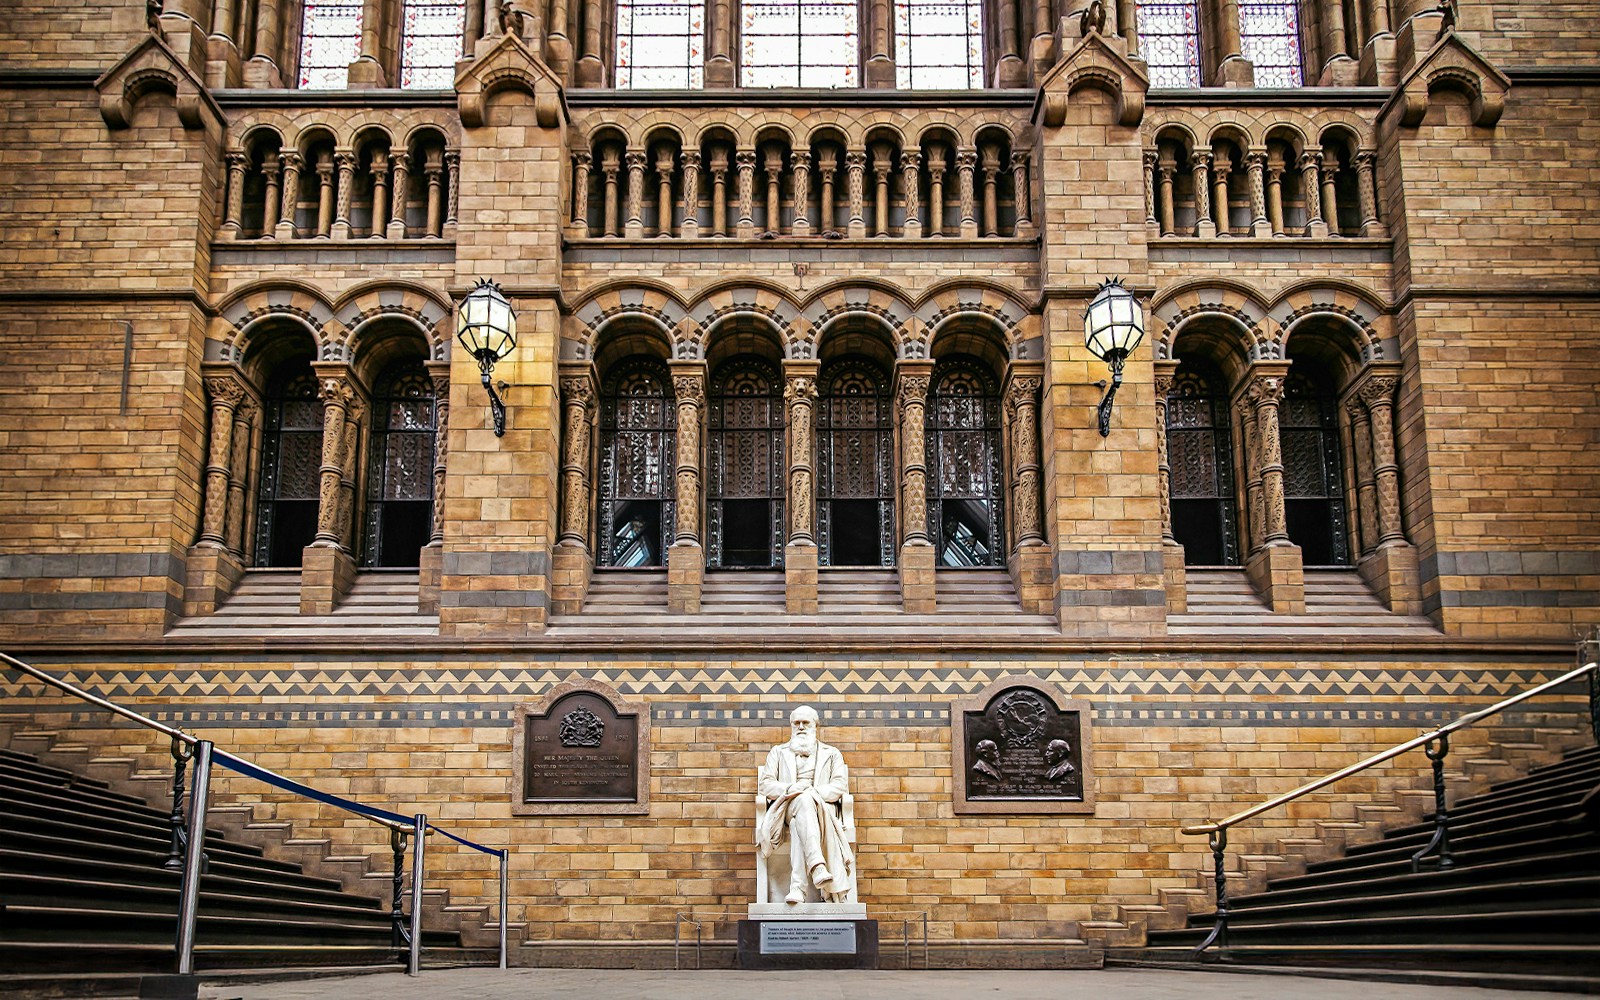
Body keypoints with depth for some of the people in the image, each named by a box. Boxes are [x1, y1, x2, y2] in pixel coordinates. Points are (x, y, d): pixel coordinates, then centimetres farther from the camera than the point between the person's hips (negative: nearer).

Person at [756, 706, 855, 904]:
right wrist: (789, 789, -11)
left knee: (799, 823, -40)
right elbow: (765, 783, 12)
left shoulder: (831, 754, 25)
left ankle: (798, 887, -56)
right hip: (786, 808, 0)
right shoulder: (778, 752, 28)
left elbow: (840, 785, 8)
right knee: (803, 800, -41)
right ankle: (817, 866, -61)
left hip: (823, 808, 0)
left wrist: (814, 791, -14)